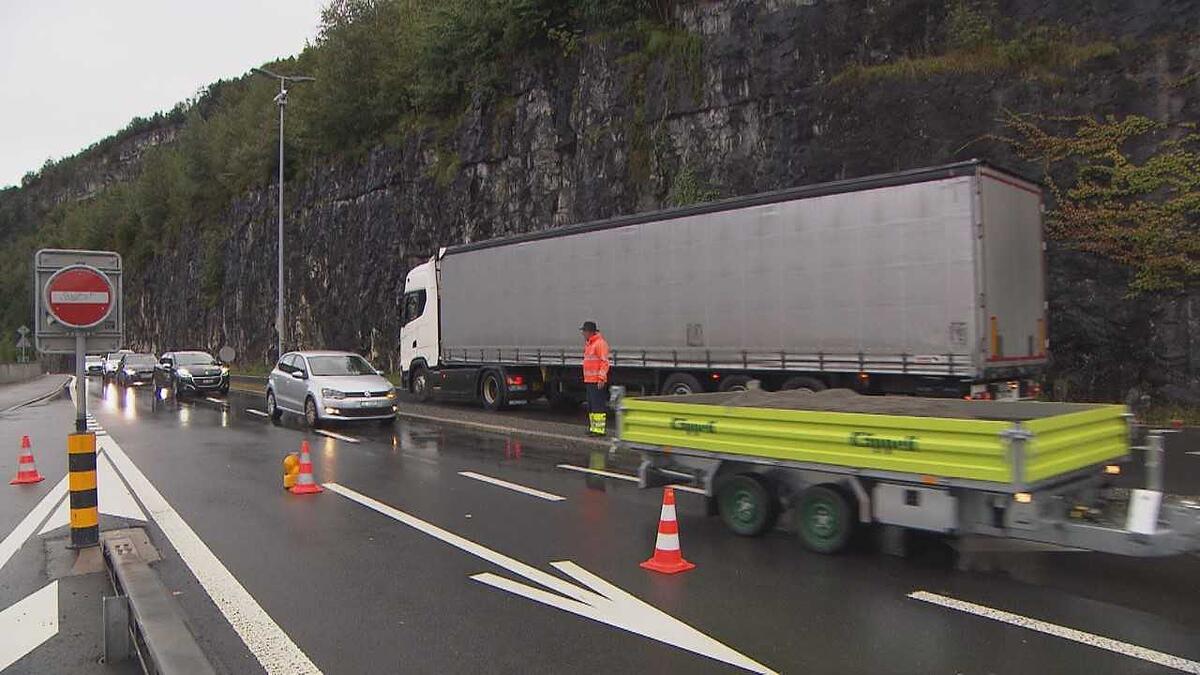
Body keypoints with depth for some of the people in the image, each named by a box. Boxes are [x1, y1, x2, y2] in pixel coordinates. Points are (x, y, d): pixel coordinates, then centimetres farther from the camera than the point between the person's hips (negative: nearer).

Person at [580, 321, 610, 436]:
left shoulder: (600, 343, -13)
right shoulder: (588, 343, 18)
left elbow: (605, 362, -18)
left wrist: (601, 378, -23)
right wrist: (585, 377, 22)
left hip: (597, 381, -10)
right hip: (589, 380, 10)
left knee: (598, 405, -9)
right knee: (591, 406, 15)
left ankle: (600, 429, -8)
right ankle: (592, 427, 23)